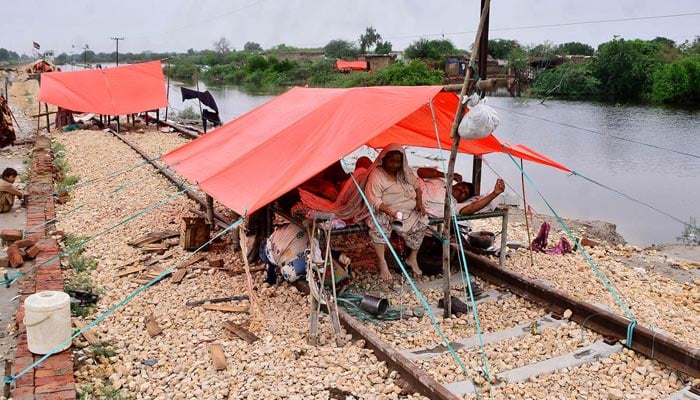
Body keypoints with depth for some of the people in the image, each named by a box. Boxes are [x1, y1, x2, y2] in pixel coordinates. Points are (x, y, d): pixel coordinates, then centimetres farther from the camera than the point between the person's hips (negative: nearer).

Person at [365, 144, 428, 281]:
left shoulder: (405, 171, 7)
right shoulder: (376, 175, -12)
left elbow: (416, 186, 20)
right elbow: (375, 201, -20)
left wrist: (419, 203, 1)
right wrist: (390, 212, -35)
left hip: (409, 211, 5)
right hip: (386, 211, -4)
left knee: (421, 222, -24)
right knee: (379, 223, -36)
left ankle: (413, 258, -5)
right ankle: (382, 262, -26)